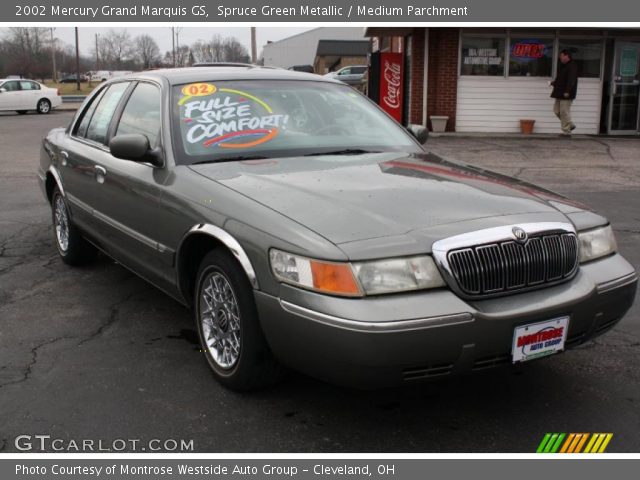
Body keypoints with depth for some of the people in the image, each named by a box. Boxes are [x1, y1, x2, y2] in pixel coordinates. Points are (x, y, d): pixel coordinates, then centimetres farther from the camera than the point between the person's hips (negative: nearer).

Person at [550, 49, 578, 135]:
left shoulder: (572, 66, -13)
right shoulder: (563, 66, 17)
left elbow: (571, 80, -22)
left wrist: (567, 91, -28)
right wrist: (554, 83, 10)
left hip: (566, 94, -10)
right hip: (559, 93, 10)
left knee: (564, 112, -7)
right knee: (557, 110, 12)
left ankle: (566, 131, 0)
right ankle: (570, 125, 23)